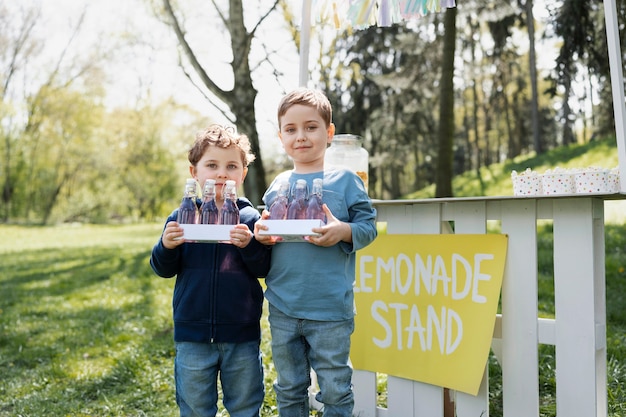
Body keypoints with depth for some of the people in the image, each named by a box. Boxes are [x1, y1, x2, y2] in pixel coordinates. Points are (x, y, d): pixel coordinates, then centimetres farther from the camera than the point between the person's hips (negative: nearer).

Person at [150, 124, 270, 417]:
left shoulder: (249, 218, -4)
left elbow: (264, 268, -7)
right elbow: (164, 269, 1)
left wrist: (249, 245, -25)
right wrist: (167, 247, -19)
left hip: (242, 336, -1)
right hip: (192, 334, 1)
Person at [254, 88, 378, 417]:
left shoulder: (345, 180, -4)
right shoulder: (277, 185, 7)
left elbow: (369, 226, -3)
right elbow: (266, 228, 15)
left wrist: (344, 231, -23)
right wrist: (261, 234, -8)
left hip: (331, 309, -4)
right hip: (282, 308, 4)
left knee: (335, 390, 9)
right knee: (289, 389, 18)